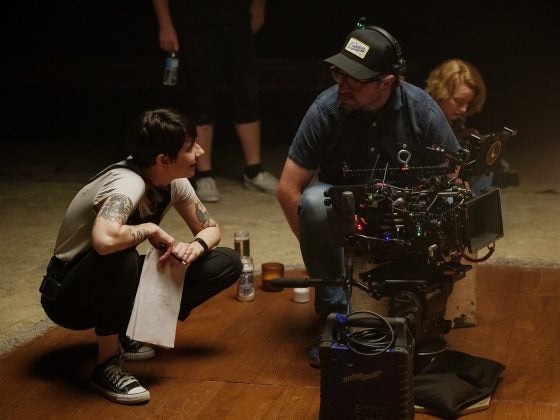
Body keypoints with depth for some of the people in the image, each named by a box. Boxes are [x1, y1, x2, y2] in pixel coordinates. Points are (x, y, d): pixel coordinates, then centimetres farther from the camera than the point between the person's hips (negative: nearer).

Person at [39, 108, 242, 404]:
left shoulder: (174, 181, -7)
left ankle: (125, 333, 3)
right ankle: (107, 365, -21)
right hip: (68, 296, -8)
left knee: (227, 263, -2)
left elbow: (210, 228, 7)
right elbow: (104, 240, -51)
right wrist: (149, 229, -31)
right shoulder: (126, 184, -31)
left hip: (115, 285, 8)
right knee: (118, 255, -42)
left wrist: (196, 245, -17)